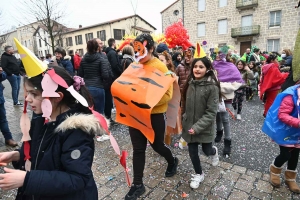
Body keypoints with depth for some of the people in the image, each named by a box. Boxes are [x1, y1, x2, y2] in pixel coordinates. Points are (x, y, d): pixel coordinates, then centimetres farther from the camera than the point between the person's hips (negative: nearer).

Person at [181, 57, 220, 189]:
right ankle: (198, 174, 36)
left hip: (205, 127, -4)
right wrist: (184, 121, 6)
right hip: (189, 125, 4)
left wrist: (198, 127, -21)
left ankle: (214, 151, 53)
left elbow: (211, 112, -17)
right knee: (192, 151, 11)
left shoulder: (212, 86, -17)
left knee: (206, 150, 15)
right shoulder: (190, 83, -1)